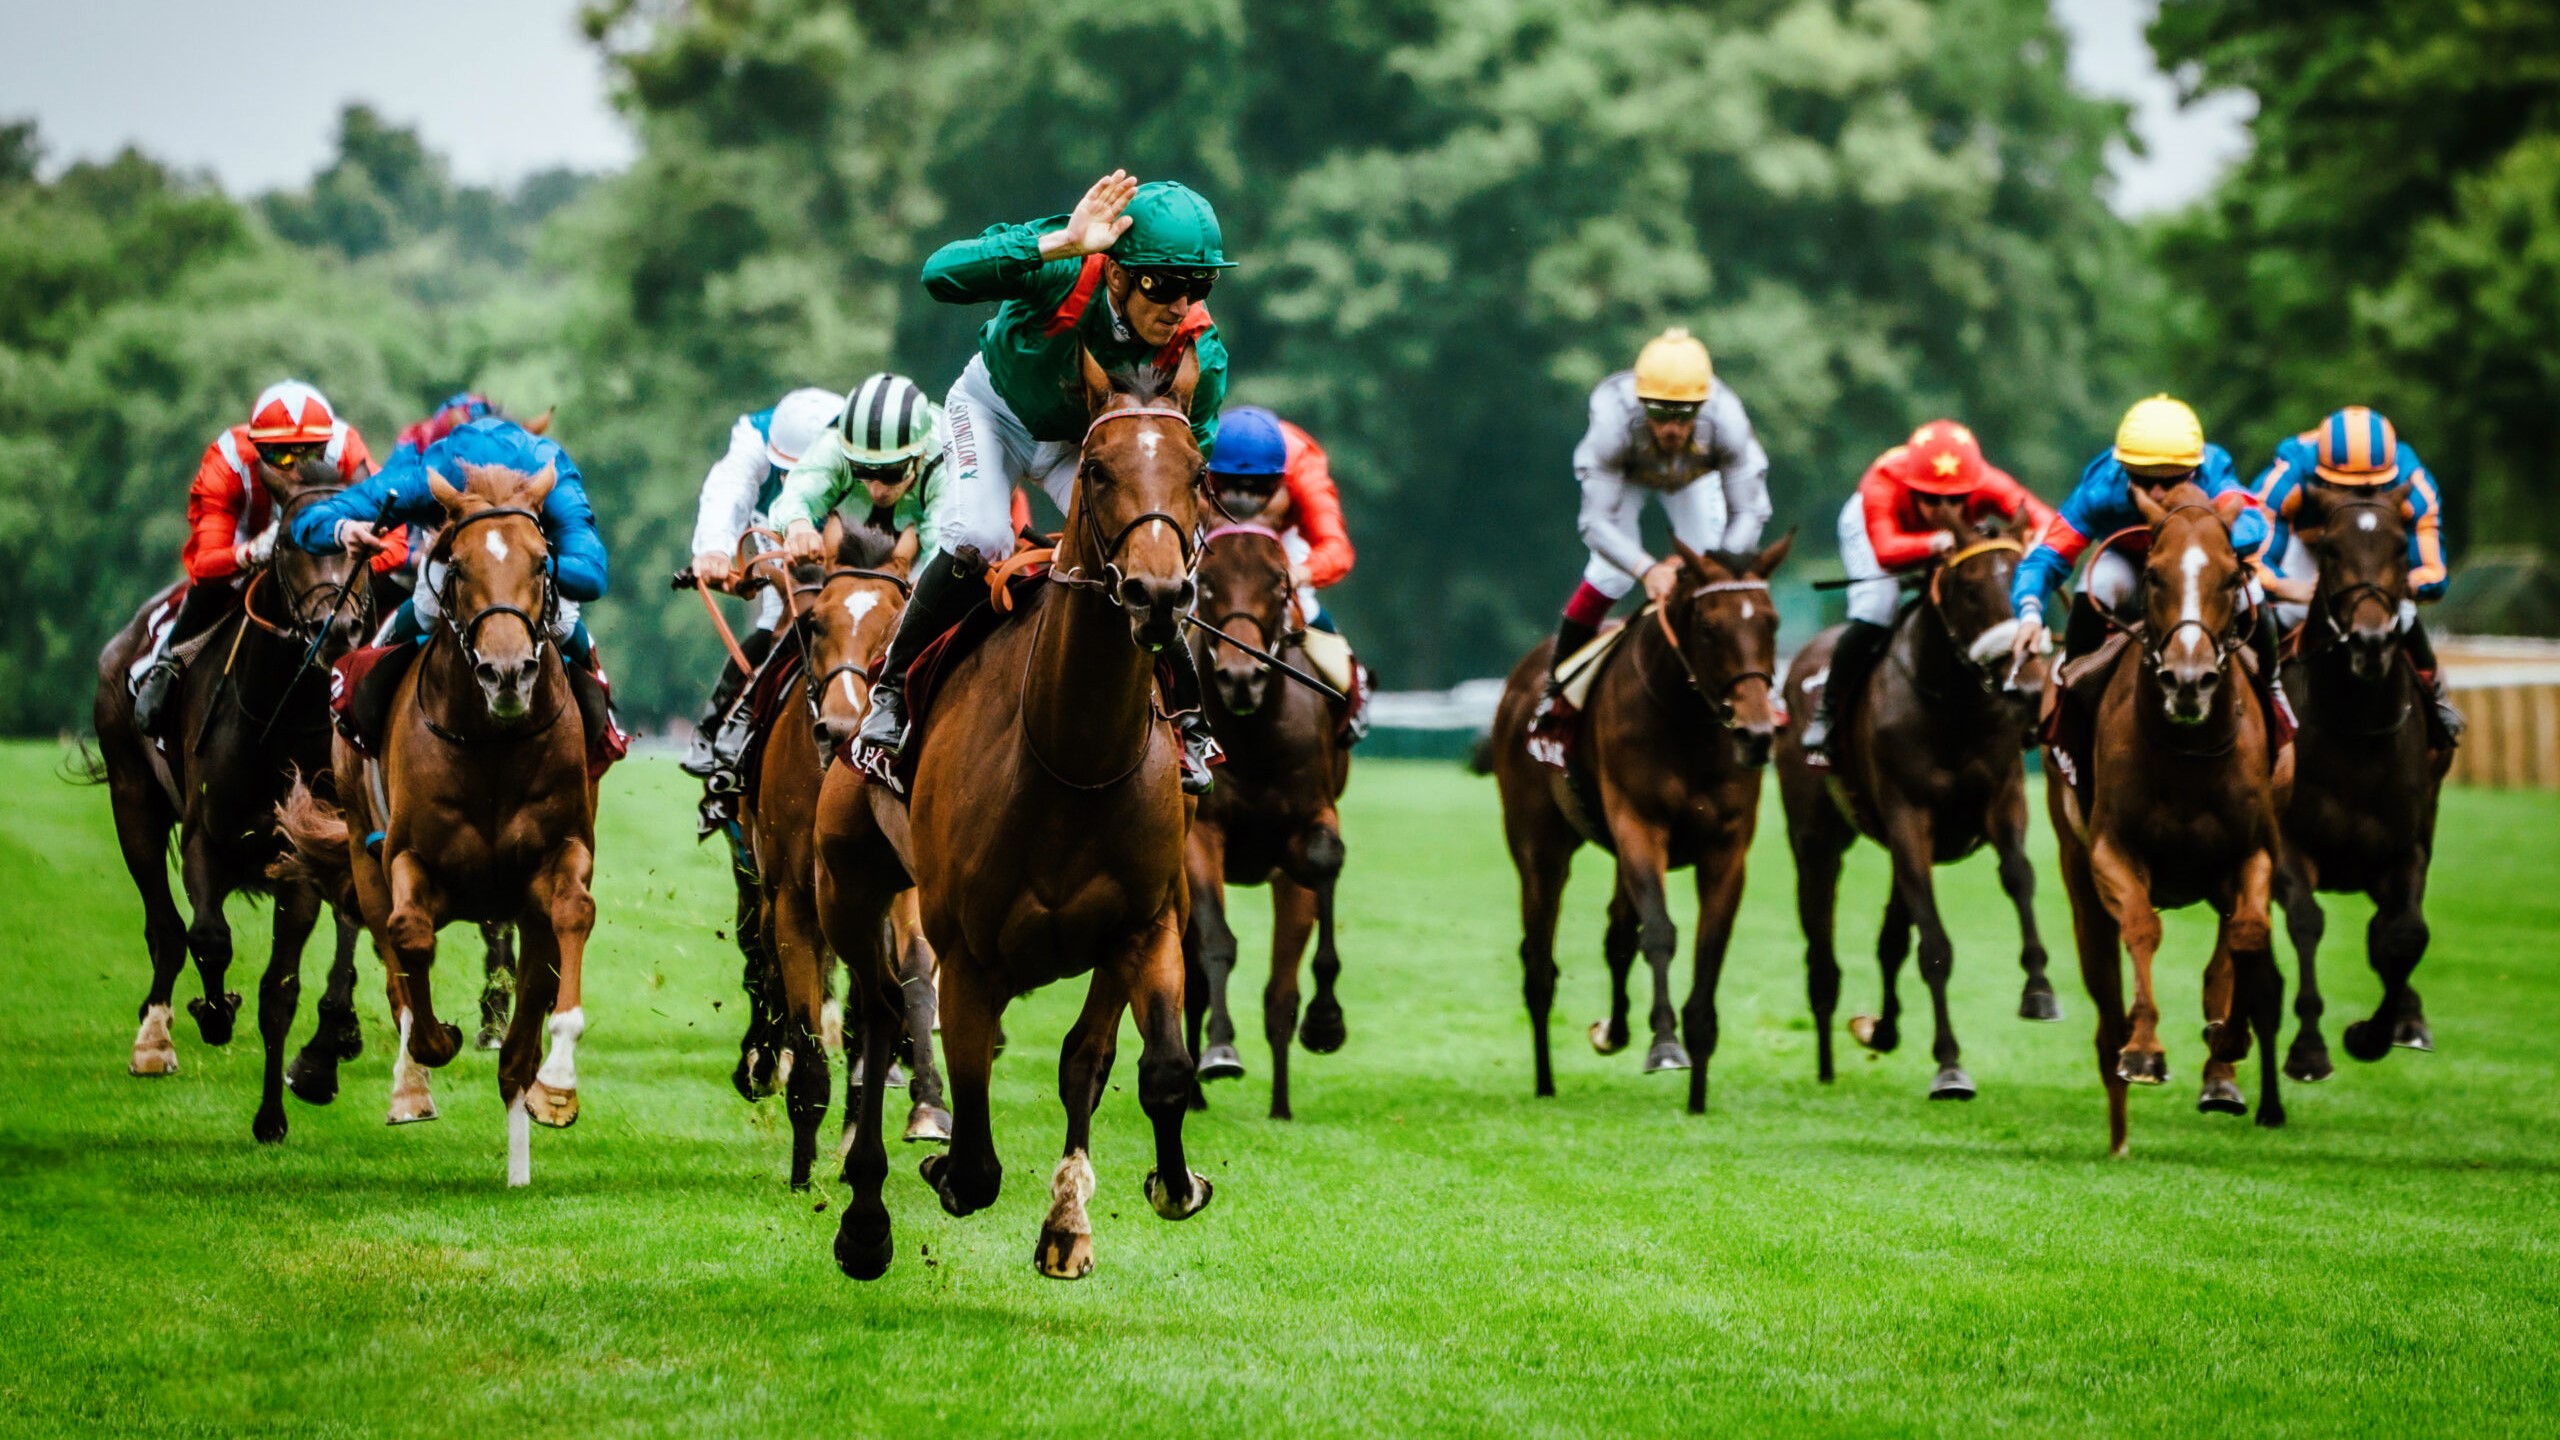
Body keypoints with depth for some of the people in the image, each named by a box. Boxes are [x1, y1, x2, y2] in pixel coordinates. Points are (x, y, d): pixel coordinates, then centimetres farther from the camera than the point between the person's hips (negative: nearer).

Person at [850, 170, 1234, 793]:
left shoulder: (1201, 353, -30)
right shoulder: (1066, 274, -40)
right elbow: (940, 275, -53)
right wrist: (1060, 245, -61)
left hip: (1085, 443, 2)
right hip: (995, 411, -2)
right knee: (977, 541, -26)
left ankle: (1187, 721, 6)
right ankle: (892, 691, -3)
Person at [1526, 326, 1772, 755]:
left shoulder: (1726, 419, -41)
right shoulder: (1614, 420, -45)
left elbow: (1749, 514, -35)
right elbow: (1597, 522, -43)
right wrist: (1646, 569, -60)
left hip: (1694, 474, 2)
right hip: (1625, 473, -2)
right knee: (1611, 576, -17)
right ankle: (1555, 696, -1)